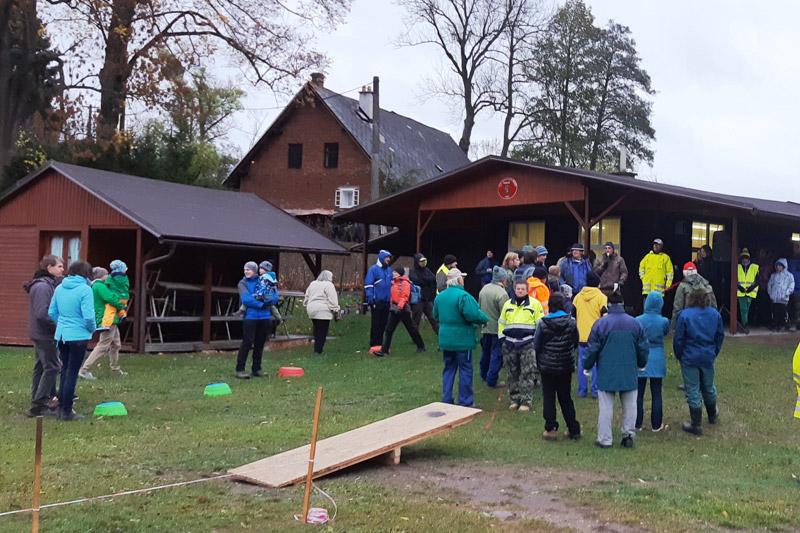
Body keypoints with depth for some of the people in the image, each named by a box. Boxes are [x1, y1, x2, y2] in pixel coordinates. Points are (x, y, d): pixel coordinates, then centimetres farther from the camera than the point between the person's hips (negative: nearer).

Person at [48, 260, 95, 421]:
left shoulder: (59, 288, 4)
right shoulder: (85, 289, -15)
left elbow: (52, 312, 8)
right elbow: (88, 316, -19)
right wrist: (92, 329, 0)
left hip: (61, 335, 6)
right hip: (78, 336, -6)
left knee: (65, 371, 18)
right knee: (72, 373, 2)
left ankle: (61, 408, 23)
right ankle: (67, 412, 7)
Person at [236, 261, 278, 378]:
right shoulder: (243, 283, 0)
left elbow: (275, 296, 2)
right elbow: (246, 299, -14)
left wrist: (268, 301, -17)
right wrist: (261, 304, -17)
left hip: (265, 317, 4)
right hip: (250, 317, -4)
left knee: (260, 344, 9)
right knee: (247, 343, -7)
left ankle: (256, 369, 19)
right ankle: (240, 369, -1)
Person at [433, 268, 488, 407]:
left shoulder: (439, 296, 4)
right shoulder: (463, 296, -19)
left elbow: (436, 315, 15)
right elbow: (473, 315, -26)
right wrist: (485, 319, -7)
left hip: (445, 340, 7)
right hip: (462, 340, -7)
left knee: (448, 369, 16)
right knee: (465, 371, 4)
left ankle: (446, 400, 17)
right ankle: (465, 402, 8)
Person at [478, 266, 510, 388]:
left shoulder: (484, 289, 1)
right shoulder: (502, 293, -23)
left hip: (485, 327, 7)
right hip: (497, 329, -7)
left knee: (485, 352, 22)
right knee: (496, 354, 3)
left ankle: (484, 375, 37)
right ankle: (492, 380, 6)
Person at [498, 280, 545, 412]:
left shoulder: (534, 304, 2)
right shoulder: (507, 304, 12)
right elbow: (501, 323, 18)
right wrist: (502, 339, 11)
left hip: (528, 344, -3)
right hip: (510, 344, 4)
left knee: (527, 374, -4)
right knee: (512, 373, 7)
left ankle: (526, 401, 1)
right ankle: (514, 399, 17)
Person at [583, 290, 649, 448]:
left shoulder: (600, 324, -10)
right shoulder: (635, 323, -1)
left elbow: (592, 349, -5)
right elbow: (643, 348, 8)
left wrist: (587, 366, 10)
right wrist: (642, 364, 26)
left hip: (607, 373, -2)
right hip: (629, 373, 2)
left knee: (606, 407, 4)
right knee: (630, 406, 13)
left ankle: (605, 439, 8)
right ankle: (629, 436, 14)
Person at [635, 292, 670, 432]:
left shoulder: (638, 320, -11)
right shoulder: (663, 321, -10)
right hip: (657, 360, 0)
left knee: (639, 394, 8)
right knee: (656, 394, 9)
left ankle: (637, 424, 14)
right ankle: (656, 425, 14)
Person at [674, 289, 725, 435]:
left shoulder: (684, 315, -12)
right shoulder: (715, 314, 2)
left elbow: (678, 339, -10)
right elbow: (720, 336, 9)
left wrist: (679, 356, 4)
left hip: (689, 358, -4)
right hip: (708, 357, 4)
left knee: (693, 390, 2)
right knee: (708, 386, 23)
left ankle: (697, 425, 6)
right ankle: (712, 415, 43)